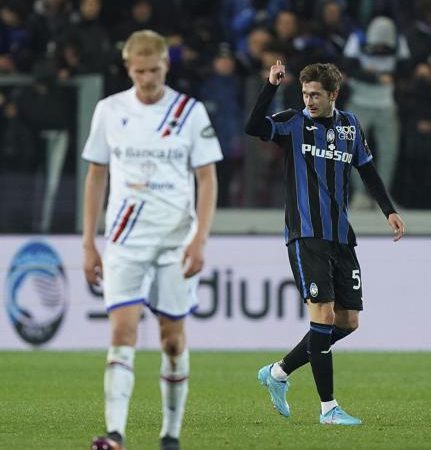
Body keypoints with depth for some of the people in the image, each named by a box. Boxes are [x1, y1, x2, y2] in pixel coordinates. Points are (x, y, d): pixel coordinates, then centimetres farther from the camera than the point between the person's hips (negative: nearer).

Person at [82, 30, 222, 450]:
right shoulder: (109, 110, 4)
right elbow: (96, 176, 11)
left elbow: (207, 180, -1)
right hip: (125, 237, 0)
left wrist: (199, 240, -12)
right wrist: (89, 244, 7)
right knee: (123, 328, -13)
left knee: (172, 334, 5)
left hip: (176, 238, 0)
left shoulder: (190, 112, -1)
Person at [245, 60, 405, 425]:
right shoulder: (293, 123, -2)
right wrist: (272, 86, -26)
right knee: (324, 314, -15)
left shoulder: (350, 125, 12)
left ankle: (278, 373, 19)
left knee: (348, 321, 4)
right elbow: (254, 127, -20)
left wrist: (389, 210, 12)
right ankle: (328, 407, -11)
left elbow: (368, 171, 20)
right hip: (306, 236, -6)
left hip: (341, 239, 6)